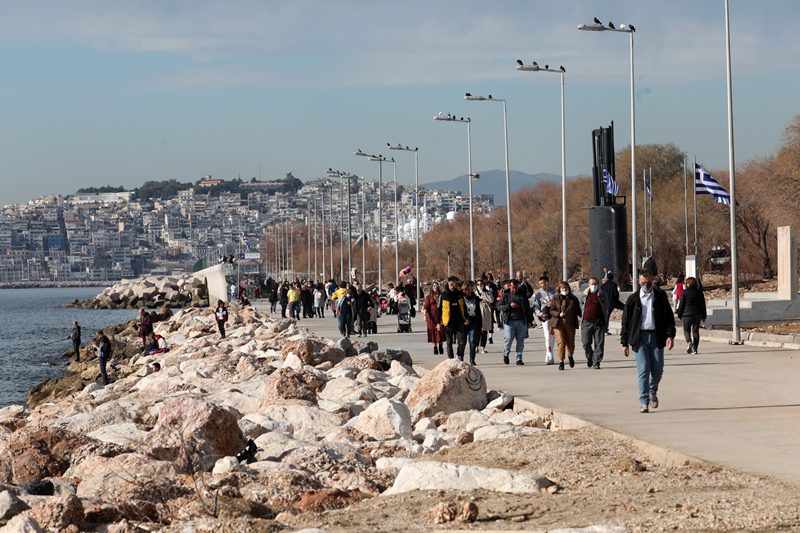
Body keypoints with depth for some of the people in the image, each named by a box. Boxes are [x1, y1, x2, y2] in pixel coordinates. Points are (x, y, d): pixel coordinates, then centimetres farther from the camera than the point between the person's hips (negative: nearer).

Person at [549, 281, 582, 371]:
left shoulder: (573, 299, 9)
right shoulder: (555, 299, 6)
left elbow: (578, 311, 13)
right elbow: (551, 311, 2)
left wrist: (580, 317, -7)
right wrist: (559, 314, -16)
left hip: (570, 324, 2)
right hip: (558, 323, -2)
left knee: (570, 342, 7)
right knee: (561, 342, -10)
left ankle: (570, 356, 37)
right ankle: (561, 362, -4)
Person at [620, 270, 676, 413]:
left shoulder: (660, 297, 5)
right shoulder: (633, 299, 4)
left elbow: (669, 317, 6)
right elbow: (626, 321, 6)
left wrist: (670, 335, -7)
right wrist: (625, 343, 3)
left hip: (656, 337, 1)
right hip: (640, 337, -1)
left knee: (657, 370, 3)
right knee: (643, 370, -9)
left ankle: (653, 392, 32)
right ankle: (644, 402, -7)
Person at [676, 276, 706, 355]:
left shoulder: (685, 292, -6)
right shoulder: (699, 292, 5)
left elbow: (681, 304, -5)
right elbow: (703, 305, 9)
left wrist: (679, 315, 4)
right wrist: (703, 316, 15)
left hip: (687, 314, -3)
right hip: (697, 314, 3)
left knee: (686, 330, 7)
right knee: (695, 331, 9)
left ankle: (689, 342, -20)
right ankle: (695, 349, 7)